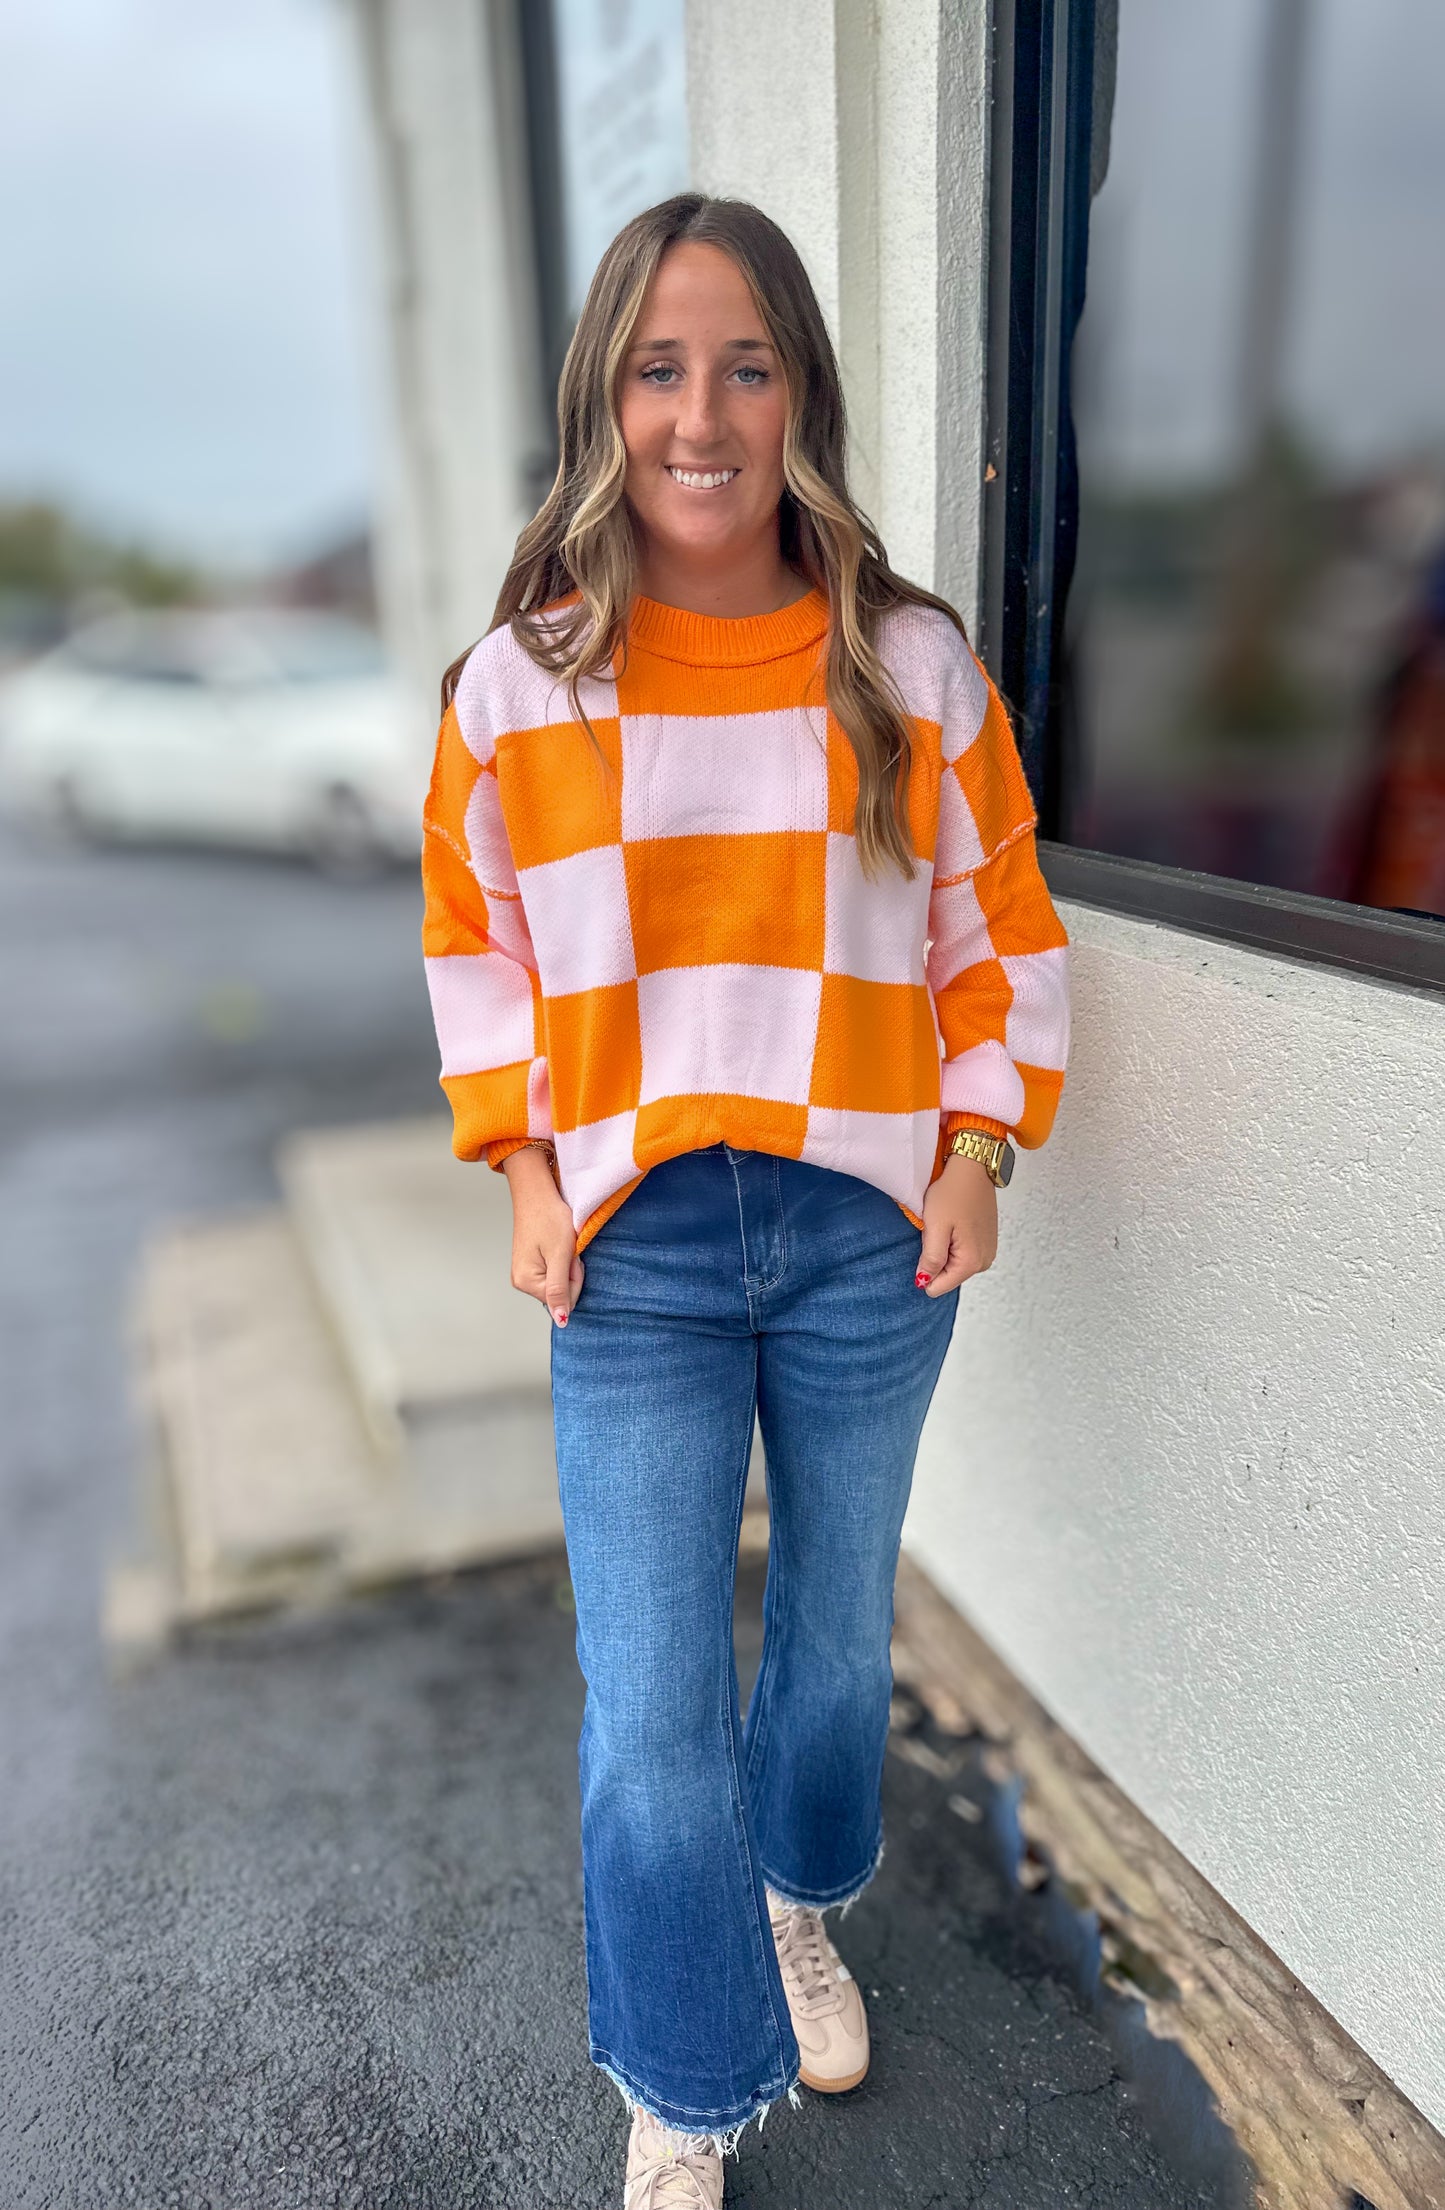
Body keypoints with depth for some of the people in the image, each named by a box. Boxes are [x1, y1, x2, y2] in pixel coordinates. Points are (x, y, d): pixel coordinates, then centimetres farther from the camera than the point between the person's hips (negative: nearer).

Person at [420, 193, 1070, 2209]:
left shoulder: (915, 665, -1)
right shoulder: (521, 680, -2)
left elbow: (1003, 929, 7)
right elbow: (475, 945, 8)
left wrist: (980, 1149, -3)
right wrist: (527, 1170, -1)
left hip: (870, 1237, 2)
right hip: (635, 1250, -1)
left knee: (841, 1627, 19)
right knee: (650, 1712, 2)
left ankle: (801, 1900, 52)